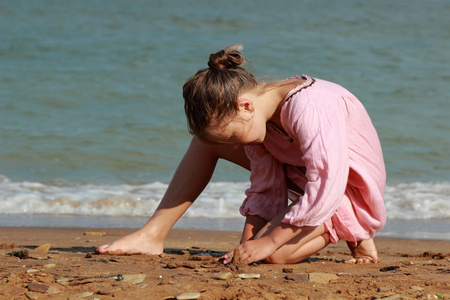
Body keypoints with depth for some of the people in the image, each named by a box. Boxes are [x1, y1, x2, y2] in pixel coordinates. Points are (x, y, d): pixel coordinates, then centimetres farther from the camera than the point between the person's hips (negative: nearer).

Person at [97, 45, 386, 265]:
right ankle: (153, 234, 2)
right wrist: (247, 243, -19)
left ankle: (353, 237, -7)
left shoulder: (307, 108, -35)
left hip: (350, 192, -8)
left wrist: (267, 241, -34)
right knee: (209, 137, 1)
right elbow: (266, 190, -5)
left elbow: (326, 193, -39)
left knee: (274, 254, -33)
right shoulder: (256, 117, -10)